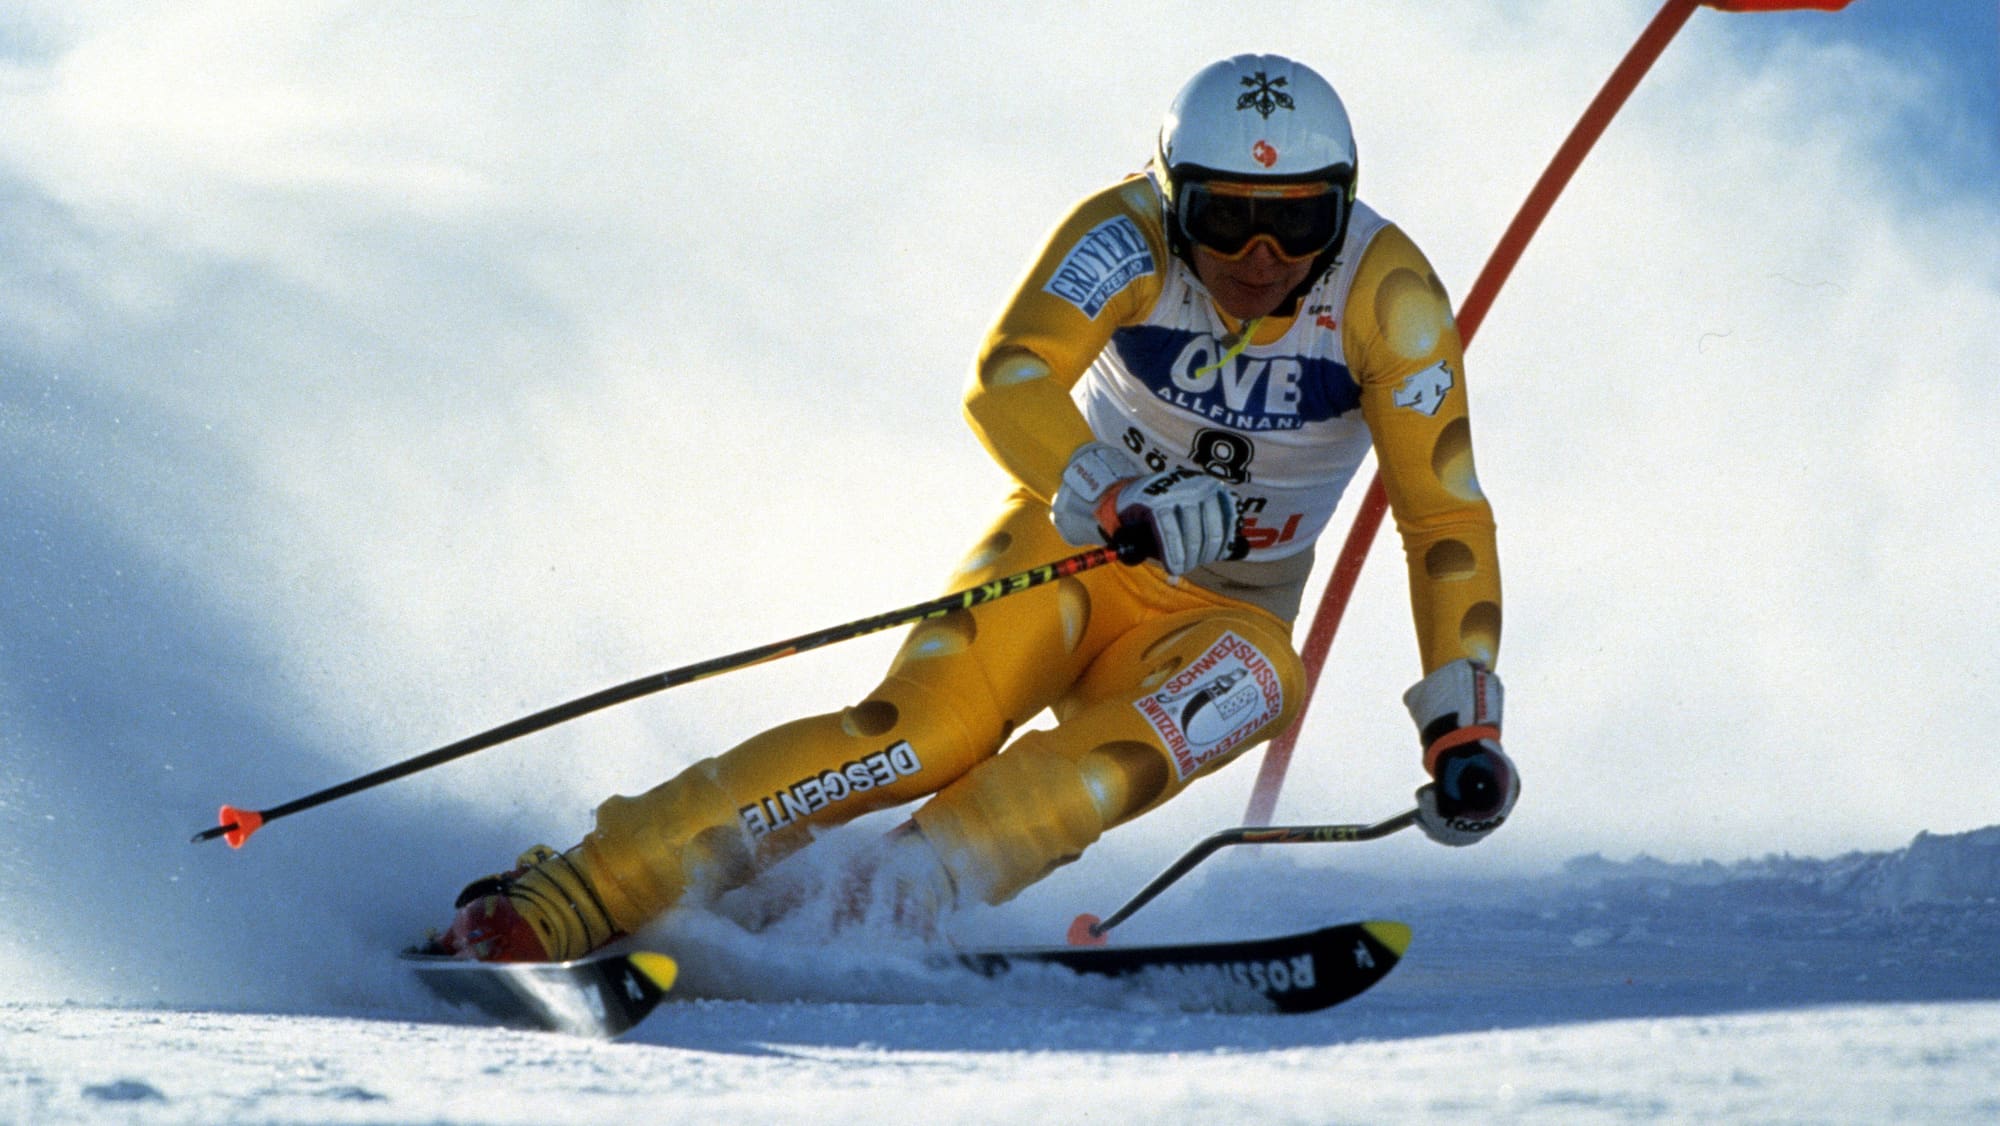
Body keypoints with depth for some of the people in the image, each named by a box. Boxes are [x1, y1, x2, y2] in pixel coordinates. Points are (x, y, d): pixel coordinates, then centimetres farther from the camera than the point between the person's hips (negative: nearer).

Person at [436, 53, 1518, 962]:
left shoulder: (1383, 291, -18)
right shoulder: (1127, 234, -21)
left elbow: (1447, 515, -16)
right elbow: (1005, 389, -37)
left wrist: (1463, 725, -26)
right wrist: (1127, 502, -55)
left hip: (1219, 612, 2)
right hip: (1070, 542, -2)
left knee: (1255, 676, -34)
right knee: (925, 730, -28)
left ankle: (880, 909, -41)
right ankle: (563, 901, -27)